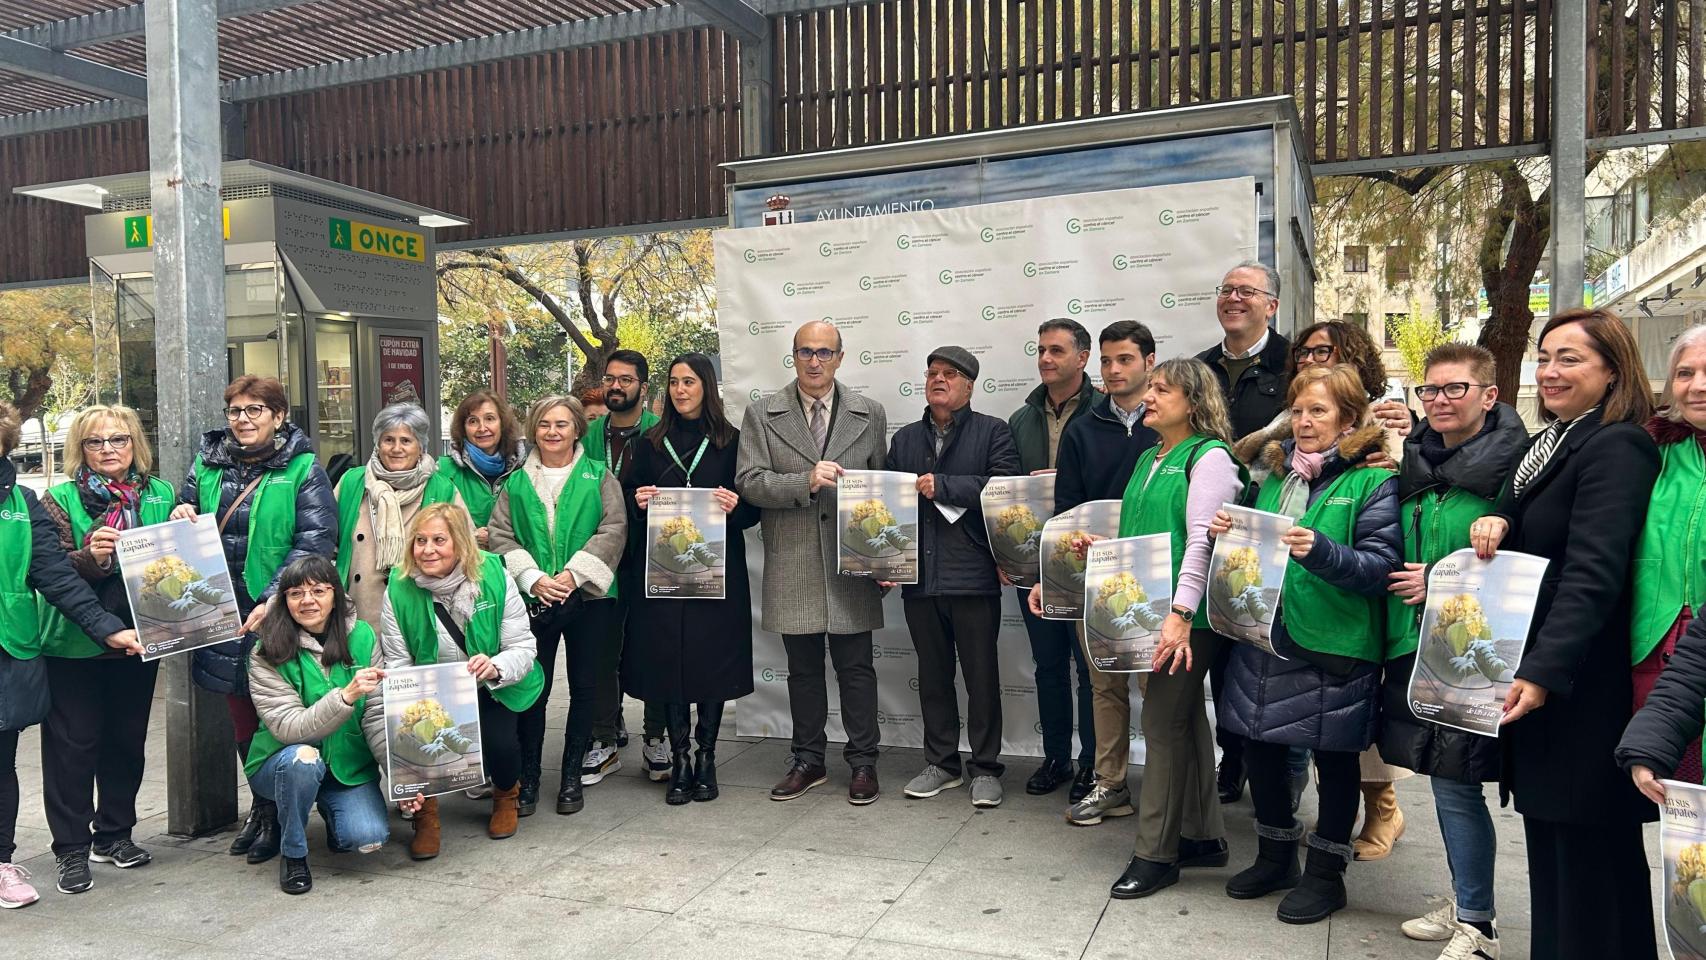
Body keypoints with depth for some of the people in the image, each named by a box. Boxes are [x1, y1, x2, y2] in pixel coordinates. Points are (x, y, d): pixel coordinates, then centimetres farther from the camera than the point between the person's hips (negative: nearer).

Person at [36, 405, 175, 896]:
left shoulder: (162, 496, 4)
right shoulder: (60, 501, -3)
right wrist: (90, 557, -29)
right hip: (75, 643, -3)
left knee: (127, 739, 12)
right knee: (74, 744, 3)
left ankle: (113, 833, 27)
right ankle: (71, 847, 13)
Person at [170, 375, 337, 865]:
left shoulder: (303, 469, -5)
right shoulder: (206, 465, 9)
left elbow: (314, 543, -13)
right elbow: (186, 521, 20)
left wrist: (274, 600, -22)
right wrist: (180, 520, -5)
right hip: (223, 618, 5)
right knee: (242, 719, 15)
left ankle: (276, 813, 20)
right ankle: (262, 805, 32)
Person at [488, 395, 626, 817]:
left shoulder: (599, 477, 5)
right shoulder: (516, 483, 10)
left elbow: (613, 529, -5)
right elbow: (501, 536, 3)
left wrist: (574, 573, -14)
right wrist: (532, 577, -12)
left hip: (589, 597, 0)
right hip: (533, 600, 1)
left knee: (585, 687, 6)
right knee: (532, 689, 2)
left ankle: (572, 777, 20)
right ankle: (528, 778, 16)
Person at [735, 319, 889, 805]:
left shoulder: (869, 415, 6)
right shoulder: (762, 415, 3)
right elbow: (748, 481, -5)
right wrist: (806, 481, -20)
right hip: (792, 565, 0)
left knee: (856, 668, 5)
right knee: (803, 668, 12)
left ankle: (863, 763, 18)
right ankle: (808, 760, 26)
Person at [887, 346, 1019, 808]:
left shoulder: (993, 433, 1)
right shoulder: (904, 439, 16)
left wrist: (942, 486, -14)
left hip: (973, 576, -4)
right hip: (919, 578, 5)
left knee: (981, 675, 4)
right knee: (932, 674, 13)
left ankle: (986, 769, 16)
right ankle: (941, 764, 25)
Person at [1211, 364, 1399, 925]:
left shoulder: (1373, 480, -7)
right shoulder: (1276, 474, 12)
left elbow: (1381, 566, -14)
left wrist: (1322, 551, -29)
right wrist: (1230, 534, -2)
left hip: (1333, 646, -6)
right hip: (1264, 635, 6)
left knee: (1334, 756, 8)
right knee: (1259, 744, 13)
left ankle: (1326, 873, 25)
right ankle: (1276, 857, 33)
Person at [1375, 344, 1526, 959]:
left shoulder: (1511, 467, -11)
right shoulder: (1415, 463, 11)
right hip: (1415, 647, 7)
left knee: (1455, 784, -1)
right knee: (1444, 782, 15)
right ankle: (1465, 903, 31)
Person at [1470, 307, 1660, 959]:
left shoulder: (1617, 448, -13)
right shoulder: (1549, 445, 15)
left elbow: (1593, 575, -22)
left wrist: (1543, 671, -29)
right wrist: (1495, 524, -1)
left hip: (1583, 688, -9)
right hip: (1528, 673, 9)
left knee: (1592, 857, 0)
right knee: (1547, 846, 16)